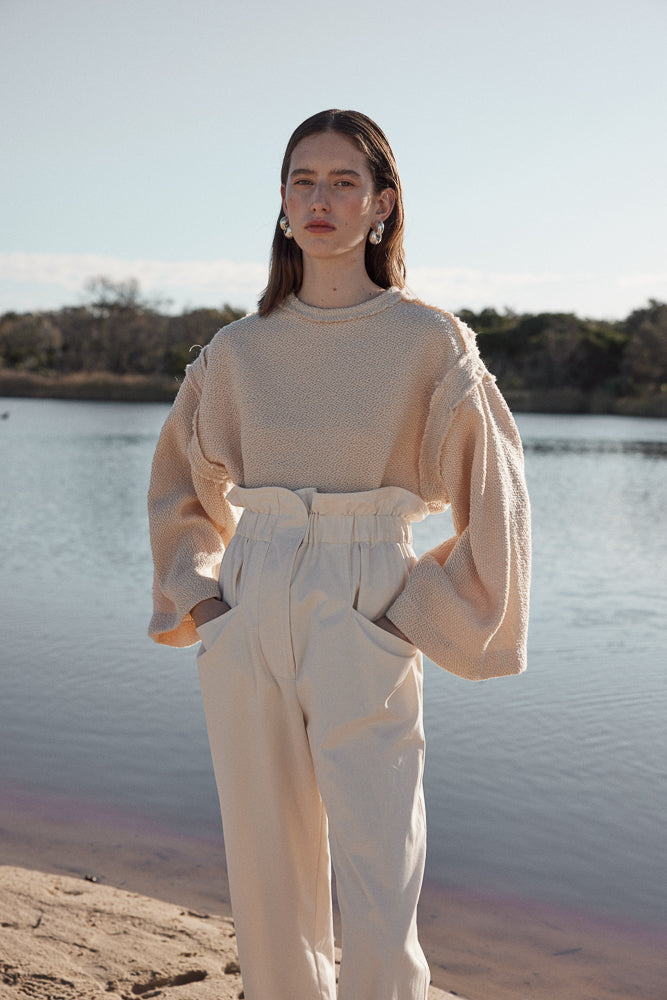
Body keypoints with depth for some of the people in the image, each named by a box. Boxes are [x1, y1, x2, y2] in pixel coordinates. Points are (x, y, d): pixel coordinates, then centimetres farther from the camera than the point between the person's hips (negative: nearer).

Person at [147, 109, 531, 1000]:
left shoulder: (429, 342, -2)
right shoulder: (238, 350, 7)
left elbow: (490, 497, 2)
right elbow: (183, 483, 21)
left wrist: (422, 615, -2)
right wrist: (195, 593, 9)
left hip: (363, 625, -3)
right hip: (248, 625, 4)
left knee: (380, 912, -6)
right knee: (266, 885, 11)